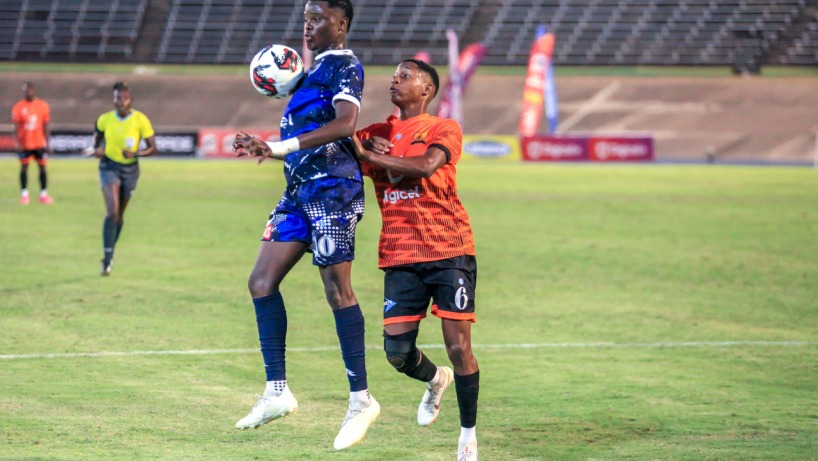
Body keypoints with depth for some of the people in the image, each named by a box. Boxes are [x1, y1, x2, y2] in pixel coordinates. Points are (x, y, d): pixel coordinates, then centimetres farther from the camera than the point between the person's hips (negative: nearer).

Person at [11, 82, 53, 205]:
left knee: (42, 167, 2)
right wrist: (18, 143, -12)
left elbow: (45, 127, 7)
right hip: (25, 144, -1)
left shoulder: (43, 106, 2)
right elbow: (16, 127, -3)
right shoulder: (18, 107, -3)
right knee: (24, 167, 1)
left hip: (39, 143, 2)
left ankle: (43, 195, 8)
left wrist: (47, 144, 5)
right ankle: (24, 194, 7)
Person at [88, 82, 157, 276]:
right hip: (109, 166, -1)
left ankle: (109, 256, 31)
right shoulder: (105, 119, -7)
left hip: (130, 169, 1)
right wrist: (97, 150, -8)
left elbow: (153, 148, -8)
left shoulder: (141, 120, -11)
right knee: (112, 211, -19)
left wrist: (136, 153, -25)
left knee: (119, 214, 12)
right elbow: (97, 137, 13)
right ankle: (107, 257, -19)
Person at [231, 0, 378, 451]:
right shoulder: (312, 71, 21)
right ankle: (277, 391, 7)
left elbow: (344, 124, -26)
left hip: (333, 188, -10)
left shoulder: (343, 66, -8)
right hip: (301, 190, 10)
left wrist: (283, 146, -31)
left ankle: (361, 400, -3)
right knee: (262, 281, 4)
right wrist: (264, 148, 13)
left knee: (337, 289, -9)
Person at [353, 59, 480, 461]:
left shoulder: (444, 129, 1)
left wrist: (367, 154, -17)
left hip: (449, 251, -3)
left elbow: (426, 165, -19)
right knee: (397, 352, -6)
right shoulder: (376, 134, 15)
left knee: (458, 347, -8)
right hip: (401, 256, 4)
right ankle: (434, 380, 29)